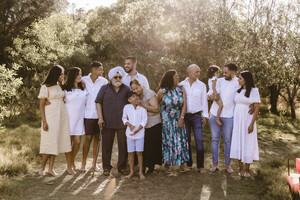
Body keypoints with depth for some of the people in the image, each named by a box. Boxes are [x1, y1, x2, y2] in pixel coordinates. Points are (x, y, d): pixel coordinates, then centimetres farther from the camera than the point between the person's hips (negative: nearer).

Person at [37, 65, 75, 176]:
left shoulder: (60, 86, 14)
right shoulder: (45, 87, -4)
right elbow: (41, 105, -6)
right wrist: (44, 121, -13)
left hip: (62, 116, 6)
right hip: (51, 117, -6)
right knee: (50, 141, -5)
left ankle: (51, 168, 7)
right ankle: (42, 167, 10)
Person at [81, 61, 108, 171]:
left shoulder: (103, 81, 3)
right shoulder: (83, 80, 0)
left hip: (99, 114, 2)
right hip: (88, 114, -2)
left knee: (97, 137, 7)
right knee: (88, 138, -2)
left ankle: (94, 163, 19)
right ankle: (83, 163, 12)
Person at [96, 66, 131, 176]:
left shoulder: (127, 89, 7)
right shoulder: (105, 88, 4)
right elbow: (98, 102, 3)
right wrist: (100, 118, -5)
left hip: (123, 123, 1)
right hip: (108, 123, -1)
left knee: (123, 145, 4)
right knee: (107, 145, 5)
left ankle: (122, 167, 18)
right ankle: (106, 167, 17)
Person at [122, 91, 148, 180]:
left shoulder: (142, 107, -7)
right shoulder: (126, 107, -2)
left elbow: (144, 121, -6)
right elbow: (124, 118, 9)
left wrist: (137, 130, -14)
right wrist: (129, 125, -10)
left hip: (140, 133, -1)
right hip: (129, 133, 2)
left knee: (139, 152, 1)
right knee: (130, 153, 7)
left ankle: (140, 172, 13)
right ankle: (131, 171, 20)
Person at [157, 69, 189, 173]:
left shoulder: (181, 89, -3)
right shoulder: (162, 91, -9)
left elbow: (184, 104, -5)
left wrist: (181, 118, -12)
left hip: (178, 118, 2)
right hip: (166, 119, -2)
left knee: (180, 139, -2)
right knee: (167, 140, 2)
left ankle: (182, 164, 4)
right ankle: (167, 164, 14)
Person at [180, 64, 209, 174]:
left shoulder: (201, 85, 5)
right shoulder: (181, 85, 5)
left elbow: (204, 101, 6)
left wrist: (205, 116, 1)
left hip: (197, 116, -1)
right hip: (184, 116, 1)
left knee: (199, 141, -7)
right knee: (186, 140, 5)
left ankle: (200, 166, -1)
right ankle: (188, 163, 18)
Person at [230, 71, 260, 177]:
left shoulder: (254, 91, -6)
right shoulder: (238, 91, 10)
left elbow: (257, 108, -9)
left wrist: (252, 124, -14)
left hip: (247, 120, -5)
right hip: (237, 120, 5)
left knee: (247, 144, 2)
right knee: (237, 143, 5)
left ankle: (247, 170, 13)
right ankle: (241, 168, 16)